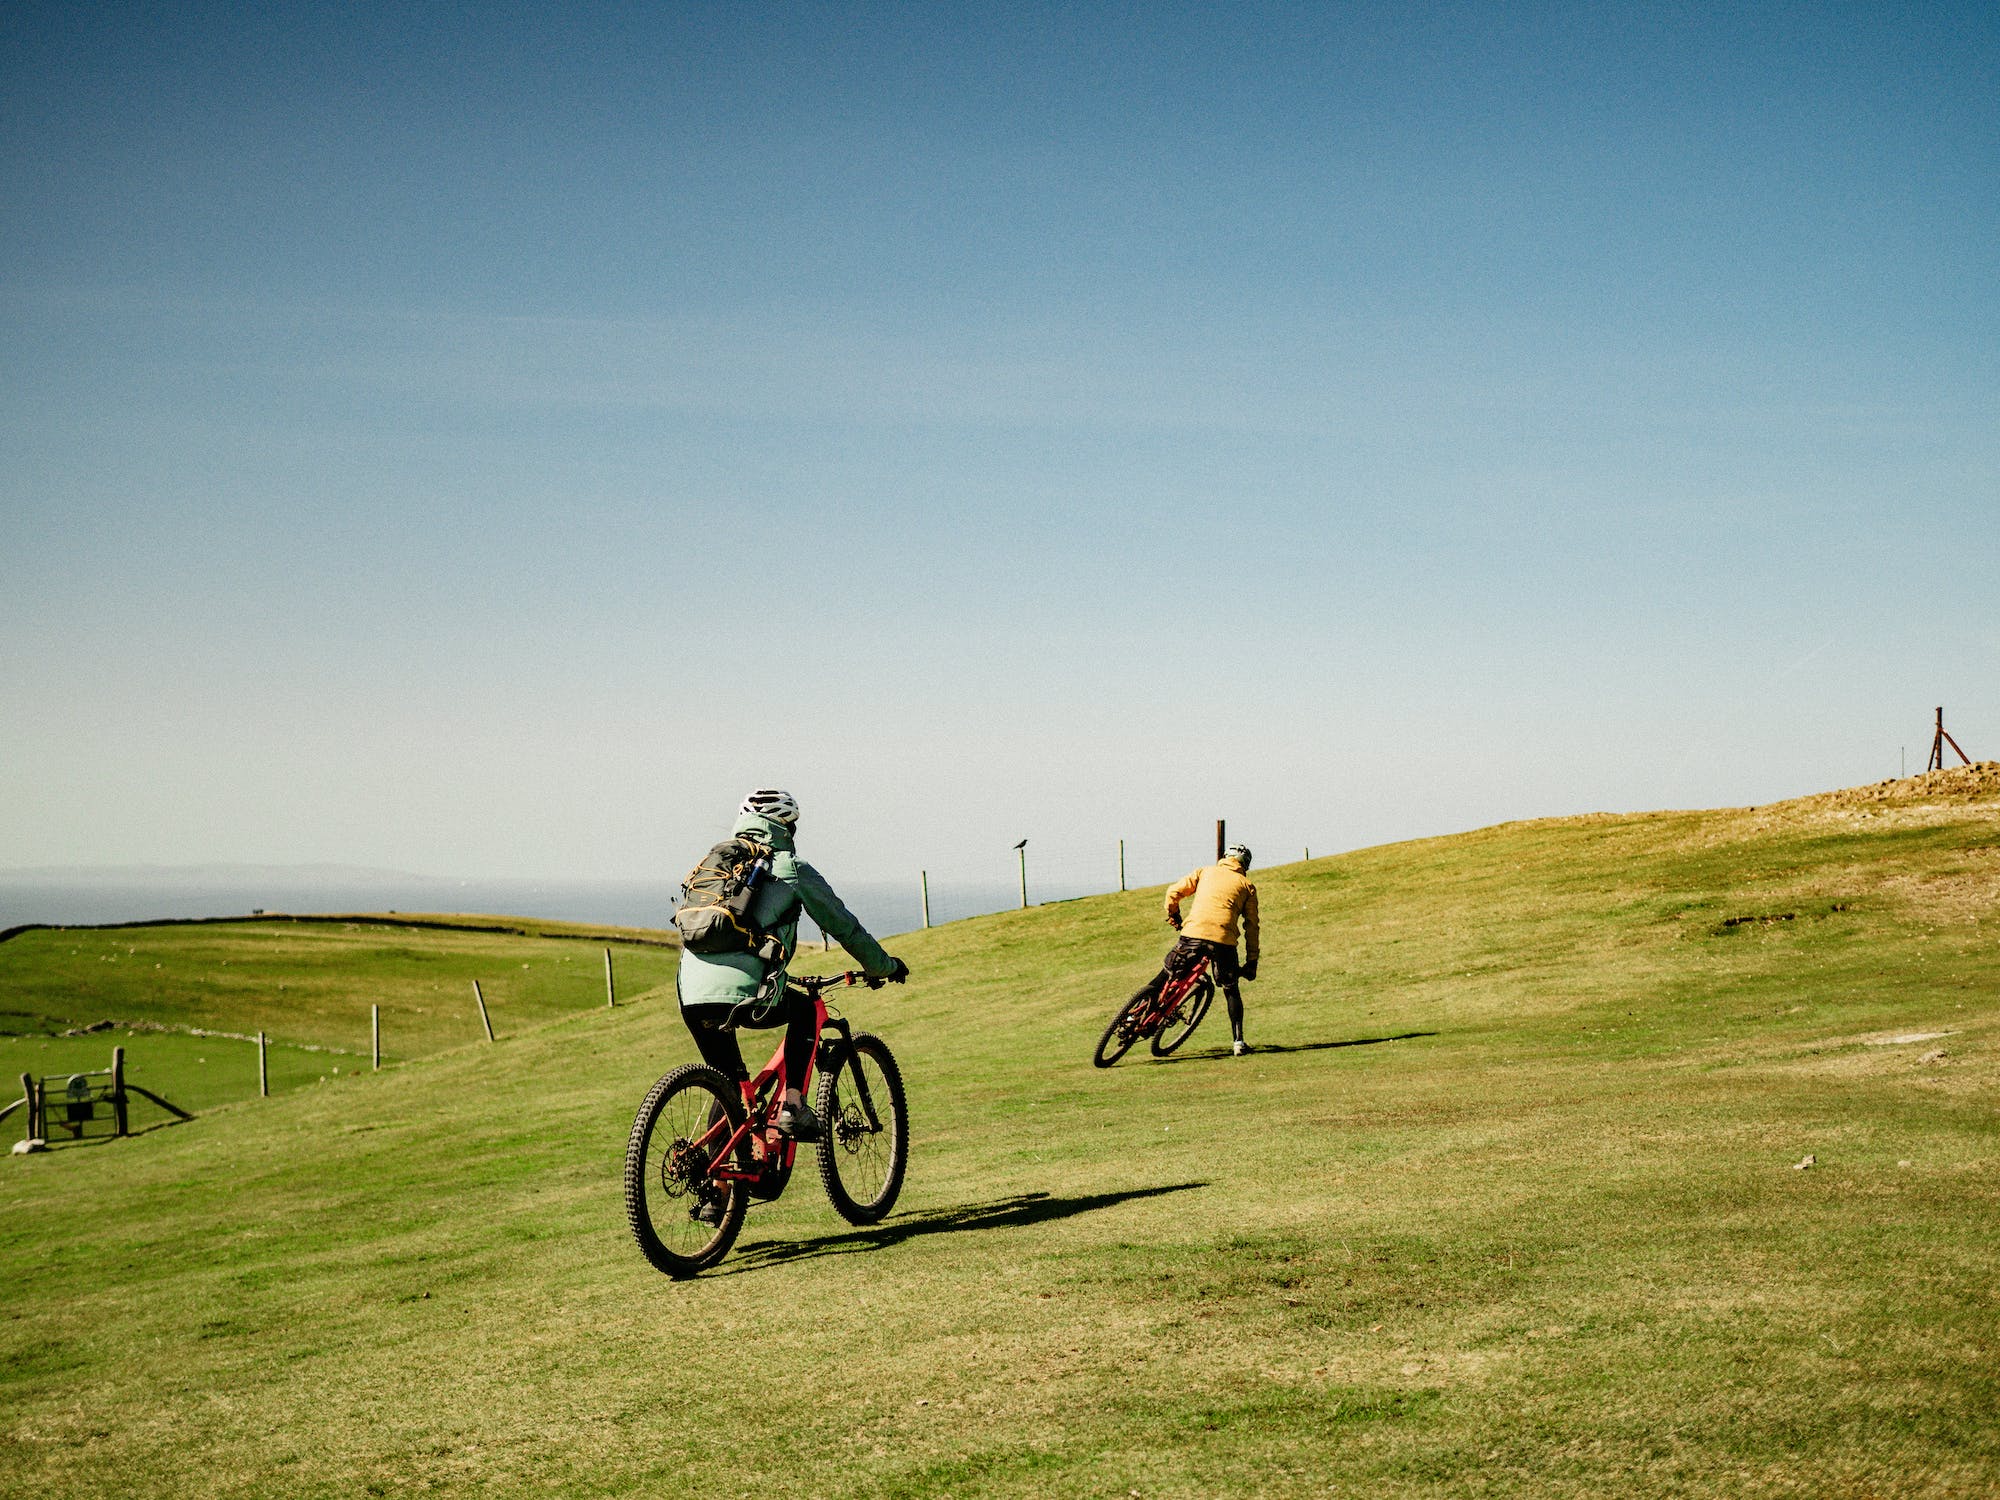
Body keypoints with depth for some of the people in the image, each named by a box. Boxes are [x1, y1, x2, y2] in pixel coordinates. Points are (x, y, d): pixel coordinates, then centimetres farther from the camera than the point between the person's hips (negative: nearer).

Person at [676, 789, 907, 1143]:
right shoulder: (791, 868, 10)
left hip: (691, 996, 5)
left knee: (729, 1086, 24)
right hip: (743, 996, -4)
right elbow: (845, 927, 18)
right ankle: (793, 1105, 15)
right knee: (803, 1009, 28)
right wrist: (884, 967, 35)